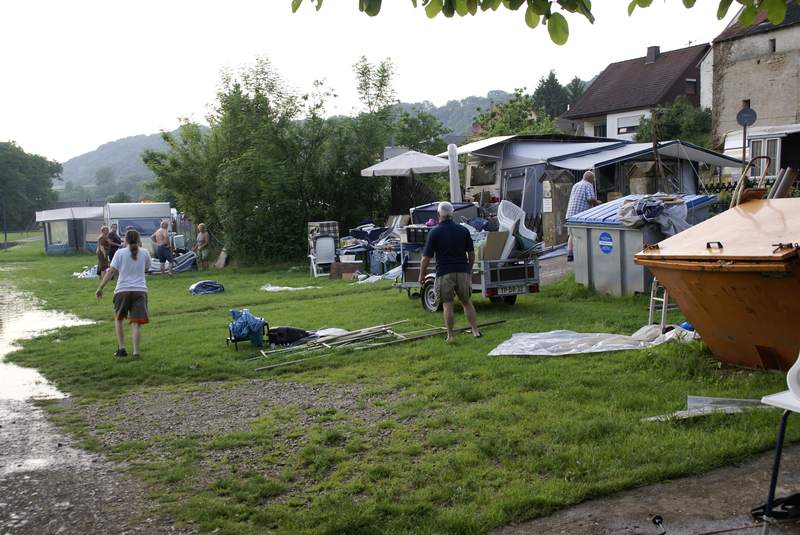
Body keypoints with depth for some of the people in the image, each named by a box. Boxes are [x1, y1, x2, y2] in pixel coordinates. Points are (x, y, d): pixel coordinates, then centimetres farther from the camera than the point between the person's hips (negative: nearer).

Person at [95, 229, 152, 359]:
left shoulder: (120, 253, 0)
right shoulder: (145, 253, 6)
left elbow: (111, 272, -4)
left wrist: (100, 288, 1)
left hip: (123, 290, -1)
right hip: (140, 290, 1)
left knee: (118, 319, 20)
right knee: (136, 323, -1)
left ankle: (121, 348, 16)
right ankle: (136, 352, -8)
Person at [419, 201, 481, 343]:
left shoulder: (434, 232, -7)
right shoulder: (463, 230, 3)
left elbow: (426, 258, -7)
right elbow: (471, 254, 7)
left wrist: (422, 275, 5)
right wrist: (469, 269, 22)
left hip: (444, 273, -3)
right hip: (462, 271, 3)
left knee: (447, 305, 4)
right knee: (467, 302, 15)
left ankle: (450, 336, 7)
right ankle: (476, 331, 11)